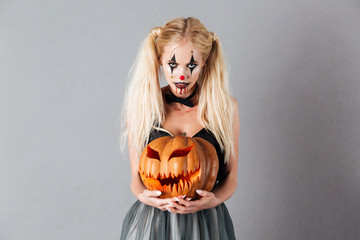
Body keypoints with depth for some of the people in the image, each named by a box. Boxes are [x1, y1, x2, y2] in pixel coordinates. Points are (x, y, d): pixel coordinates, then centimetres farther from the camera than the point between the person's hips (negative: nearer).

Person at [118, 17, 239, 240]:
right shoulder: (142, 106, -2)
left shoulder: (225, 105, -3)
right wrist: (142, 194, -16)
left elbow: (230, 177, 2)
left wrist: (215, 198, -16)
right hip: (151, 221, 0)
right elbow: (136, 176, 4)